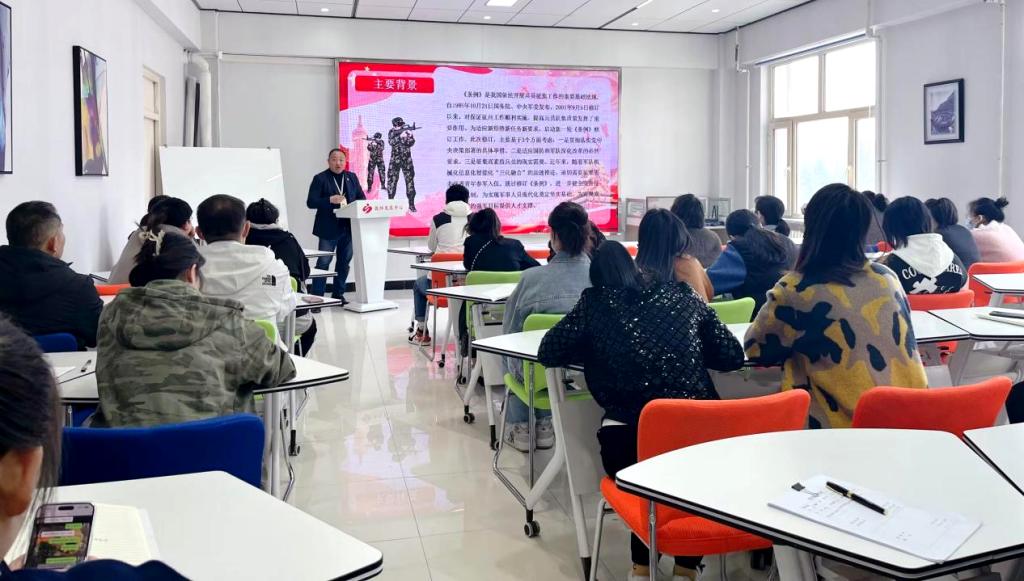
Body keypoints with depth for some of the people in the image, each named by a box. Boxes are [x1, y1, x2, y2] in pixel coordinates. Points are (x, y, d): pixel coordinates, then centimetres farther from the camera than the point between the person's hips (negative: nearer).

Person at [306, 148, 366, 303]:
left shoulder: (352, 177, 12)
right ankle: (317, 296, 1)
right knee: (323, 262, -3)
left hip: (348, 227, 5)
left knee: (344, 261, 11)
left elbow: (362, 197, 13)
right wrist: (330, 200, -21)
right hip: (329, 229, -5)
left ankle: (338, 294, 22)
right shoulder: (320, 179, -2)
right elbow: (311, 202, -8)